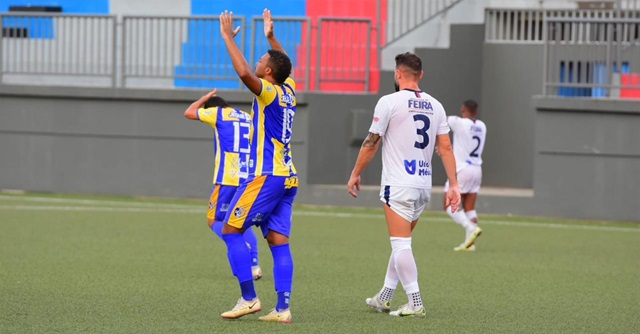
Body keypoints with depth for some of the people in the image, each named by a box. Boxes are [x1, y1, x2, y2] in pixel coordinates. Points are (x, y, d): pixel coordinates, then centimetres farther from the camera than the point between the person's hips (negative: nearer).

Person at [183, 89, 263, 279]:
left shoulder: (219, 113, 4)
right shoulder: (248, 118, 19)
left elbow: (189, 113, 18)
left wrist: (206, 98, 31)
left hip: (227, 178, -6)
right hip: (250, 178, 6)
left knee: (214, 221, 4)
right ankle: (254, 266, 0)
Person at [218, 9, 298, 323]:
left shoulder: (269, 92, -10)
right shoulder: (288, 92, 12)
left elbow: (244, 72, -29)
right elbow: (284, 66, 35)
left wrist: (228, 37, -19)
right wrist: (271, 37, 39)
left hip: (266, 176, -8)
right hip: (287, 176, 8)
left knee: (231, 231, -2)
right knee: (279, 242, 3)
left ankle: (248, 298, -6)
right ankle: (282, 308, -4)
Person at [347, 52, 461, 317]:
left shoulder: (389, 102, -7)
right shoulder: (435, 106, 9)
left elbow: (371, 143, -4)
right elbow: (445, 147, 6)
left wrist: (356, 174, 7)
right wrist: (453, 185, 7)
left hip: (398, 185, -6)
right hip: (424, 186, 6)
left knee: (401, 244, -7)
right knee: (401, 244, 17)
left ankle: (415, 303, -14)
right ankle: (384, 298, 25)